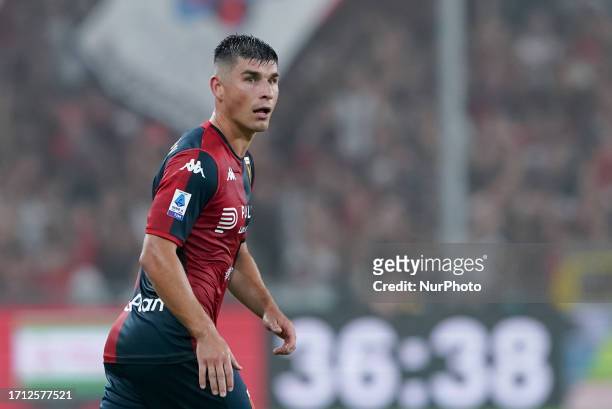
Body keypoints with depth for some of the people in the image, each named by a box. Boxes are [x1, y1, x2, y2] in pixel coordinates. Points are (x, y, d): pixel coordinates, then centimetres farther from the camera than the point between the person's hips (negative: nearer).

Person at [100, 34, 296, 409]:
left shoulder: (241, 165, 18)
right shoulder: (199, 161, -14)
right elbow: (157, 254, -22)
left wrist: (268, 308, 15)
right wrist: (206, 334, -26)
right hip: (172, 346, -10)